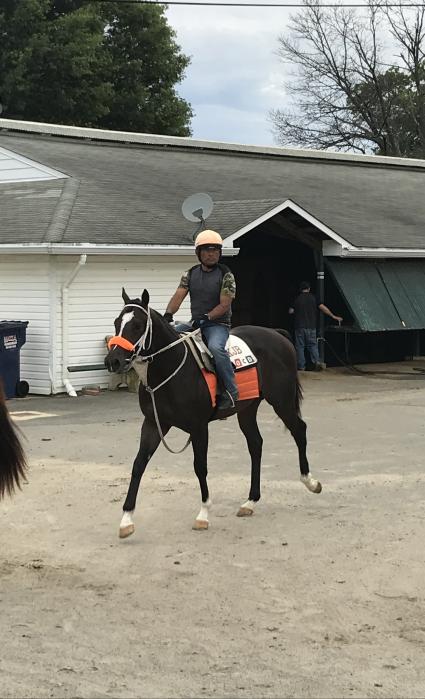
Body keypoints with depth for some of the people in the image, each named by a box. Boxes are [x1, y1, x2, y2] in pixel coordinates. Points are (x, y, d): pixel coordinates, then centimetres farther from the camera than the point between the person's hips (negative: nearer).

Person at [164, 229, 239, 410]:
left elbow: (224, 305, -11)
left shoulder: (225, 275, -5)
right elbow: (178, 296, -1)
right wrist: (168, 314, -20)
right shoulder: (190, 274, 9)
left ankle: (231, 392, -29)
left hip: (218, 324, -6)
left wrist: (206, 317, -25)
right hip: (195, 324, 6)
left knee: (215, 347, -36)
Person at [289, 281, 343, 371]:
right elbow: (322, 307, -4)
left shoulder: (297, 299, -1)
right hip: (311, 326, 1)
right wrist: (333, 316, 1)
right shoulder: (313, 297, 1)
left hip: (299, 326, -1)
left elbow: (291, 311, 0)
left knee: (300, 346, 5)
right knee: (312, 345, 10)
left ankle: (301, 366, 4)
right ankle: (316, 361, -10)